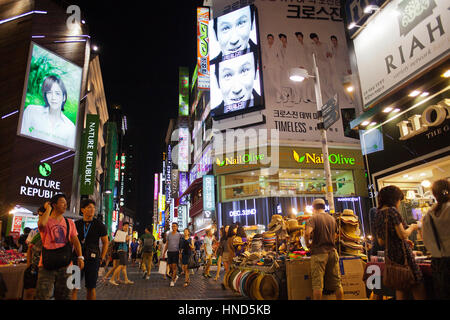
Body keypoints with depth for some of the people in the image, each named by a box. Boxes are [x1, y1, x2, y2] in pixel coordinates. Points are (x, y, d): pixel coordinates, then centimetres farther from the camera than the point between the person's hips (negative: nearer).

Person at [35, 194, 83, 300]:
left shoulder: (70, 223, 12)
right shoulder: (46, 220, 0)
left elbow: (75, 240, 10)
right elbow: (41, 224, -25)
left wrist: (80, 257, -2)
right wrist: (48, 209, -10)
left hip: (65, 264, 4)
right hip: (47, 264, -3)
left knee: (64, 296, 11)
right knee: (43, 296, -4)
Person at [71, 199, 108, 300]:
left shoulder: (99, 225, 0)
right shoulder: (76, 224, 4)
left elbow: (105, 243, 7)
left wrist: (101, 259, 2)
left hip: (93, 259, -1)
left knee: (91, 288, 6)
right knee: (73, 287, 0)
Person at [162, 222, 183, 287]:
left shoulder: (179, 235, 1)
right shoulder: (169, 234, 10)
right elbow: (167, 244, 14)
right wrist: (164, 252, 10)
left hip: (176, 252, -4)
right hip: (169, 252, 4)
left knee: (174, 266, -8)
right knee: (170, 266, 8)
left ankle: (172, 280, 1)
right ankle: (175, 276, 32)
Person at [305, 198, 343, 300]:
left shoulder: (313, 218, -5)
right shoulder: (332, 219, 13)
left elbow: (307, 233, -22)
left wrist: (307, 244, -5)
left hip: (319, 253, -5)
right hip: (332, 251, 5)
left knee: (317, 284, -1)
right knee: (337, 283, 12)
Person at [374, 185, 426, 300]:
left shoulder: (378, 214, 11)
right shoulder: (392, 210, -11)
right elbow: (403, 234, -16)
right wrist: (412, 227, 4)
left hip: (390, 255, 8)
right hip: (402, 253, -8)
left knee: (400, 289, 14)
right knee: (418, 287, 1)